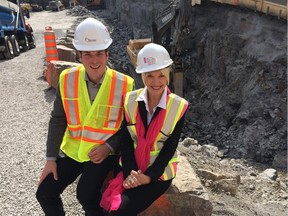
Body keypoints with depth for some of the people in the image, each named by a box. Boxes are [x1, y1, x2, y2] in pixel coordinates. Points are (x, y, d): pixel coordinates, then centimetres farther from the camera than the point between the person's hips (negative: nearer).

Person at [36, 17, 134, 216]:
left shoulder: (125, 84, -15)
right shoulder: (67, 79, -7)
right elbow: (58, 120, 0)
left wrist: (109, 147, -18)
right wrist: (51, 158, -1)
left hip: (104, 152, -3)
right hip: (72, 149, 4)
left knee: (86, 194, -23)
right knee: (44, 193, 1)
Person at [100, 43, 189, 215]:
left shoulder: (178, 106, -11)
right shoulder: (130, 100, -3)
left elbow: (170, 148, -10)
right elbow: (126, 140, -4)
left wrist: (148, 176, -16)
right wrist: (130, 172, -15)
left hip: (159, 172, -3)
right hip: (131, 168, 3)